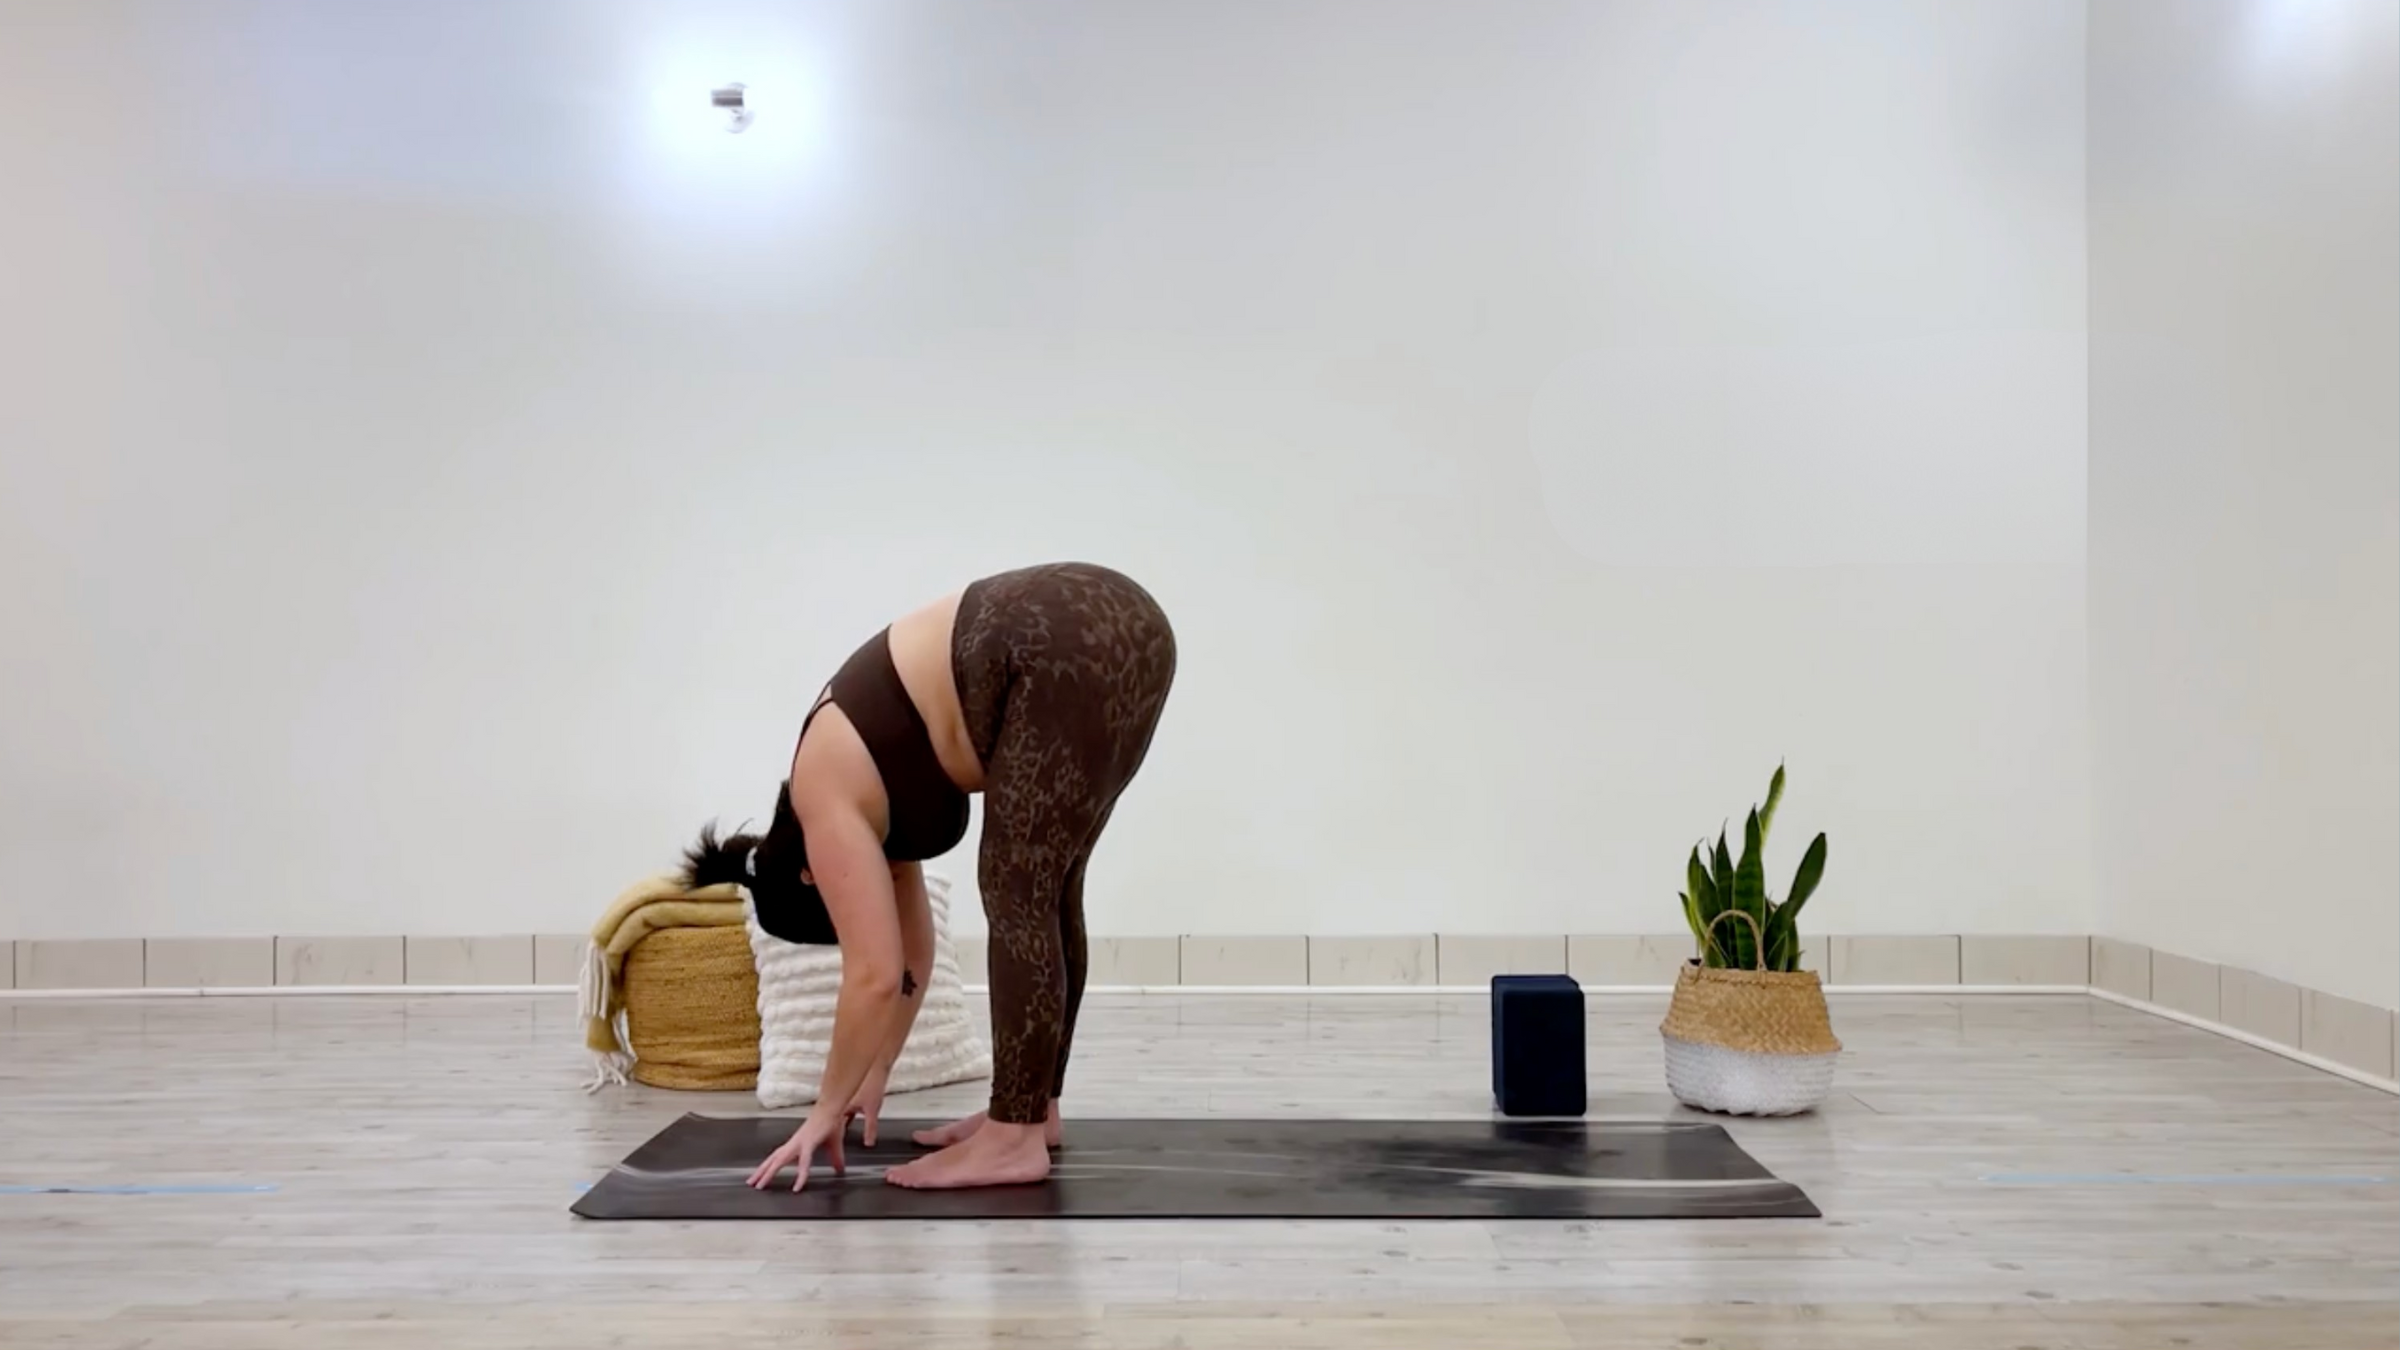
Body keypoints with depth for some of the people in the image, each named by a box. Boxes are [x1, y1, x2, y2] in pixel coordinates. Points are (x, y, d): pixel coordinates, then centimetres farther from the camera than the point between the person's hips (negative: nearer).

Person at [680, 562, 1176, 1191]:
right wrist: (873, 1080, 35)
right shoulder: (864, 797, 24)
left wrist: (828, 1109, 9)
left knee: (1016, 895, -1)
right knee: (1044, 895, 17)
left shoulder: (827, 808, 2)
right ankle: (1032, 1107, 26)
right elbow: (911, 956, 31)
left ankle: (1015, 1139, 3)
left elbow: (875, 975, -1)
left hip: (1075, 651, -9)